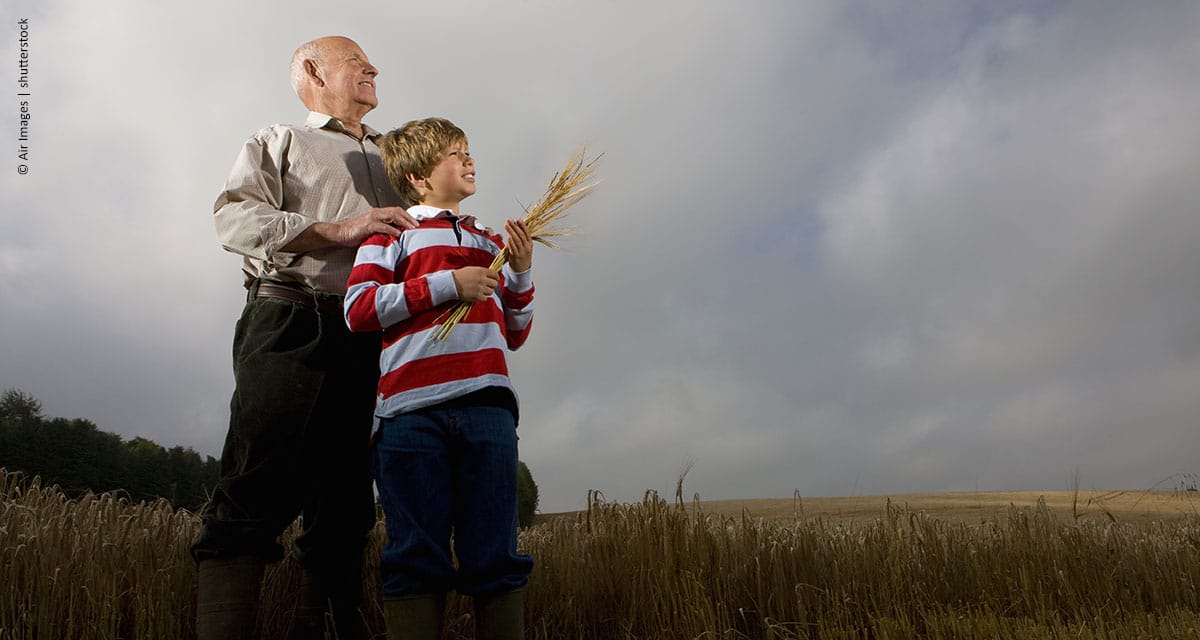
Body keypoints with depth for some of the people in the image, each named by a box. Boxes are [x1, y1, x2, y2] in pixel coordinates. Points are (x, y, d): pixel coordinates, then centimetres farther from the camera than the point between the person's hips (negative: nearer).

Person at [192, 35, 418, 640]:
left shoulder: (392, 159, 31)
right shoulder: (280, 141, 17)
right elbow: (235, 216, -1)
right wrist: (337, 229, -12)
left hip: (367, 341, 5)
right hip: (290, 323, -5)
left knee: (344, 501, 1)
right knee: (258, 490, -15)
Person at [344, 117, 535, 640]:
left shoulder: (491, 242, 26)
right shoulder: (393, 231, 14)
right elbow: (357, 309, -1)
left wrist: (521, 272, 10)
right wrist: (448, 284, -6)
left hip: (486, 405, 4)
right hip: (412, 409, -3)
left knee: (496, 557, 1)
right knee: (416, 558, -2)